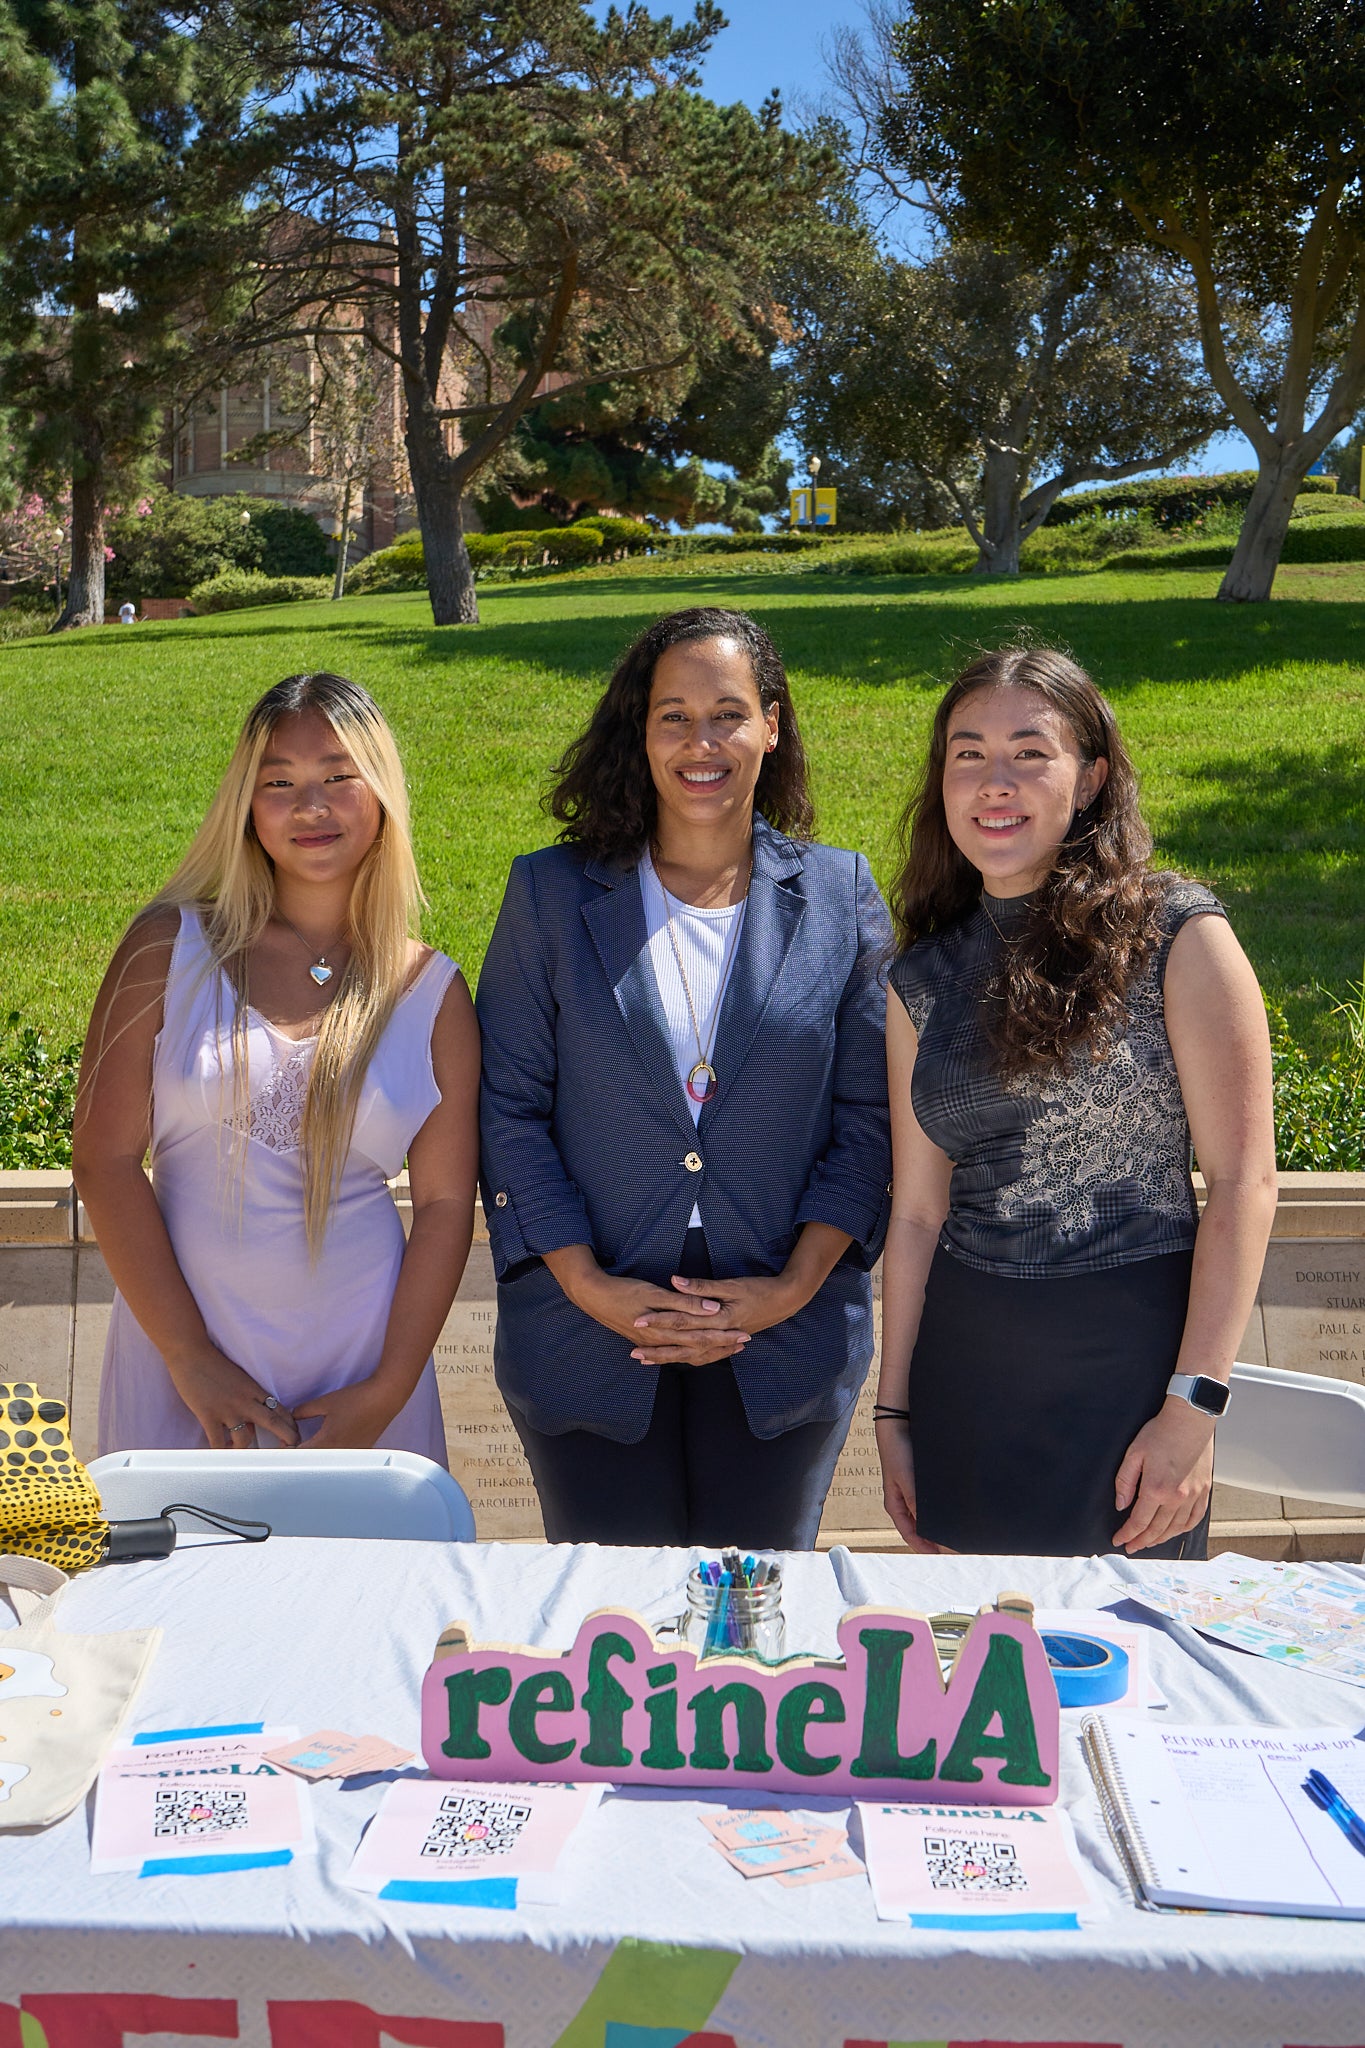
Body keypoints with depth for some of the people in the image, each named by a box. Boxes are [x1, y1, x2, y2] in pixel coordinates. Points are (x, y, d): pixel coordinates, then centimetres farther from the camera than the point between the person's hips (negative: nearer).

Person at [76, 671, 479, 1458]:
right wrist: (191, 1358, -9)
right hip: (179, 1348, 0)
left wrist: (390, 1388, -6)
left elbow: (447, 1201, 0)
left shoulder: (432, 992, -1)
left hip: (360, 1357, 1)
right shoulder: (168, 946, -4)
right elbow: (105, 1156, -6)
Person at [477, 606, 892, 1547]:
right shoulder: (550, 894, 0)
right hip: (590, 1334, 0)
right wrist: (588, 1286, -10)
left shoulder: (840, 896, 2)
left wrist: (796, 1286, -9)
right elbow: (509, 1107, -1)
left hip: (786, 1342, 1)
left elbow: (869, 1116, 2)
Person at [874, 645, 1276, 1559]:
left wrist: (1194, 1408, -14)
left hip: (1132, 1356, -4)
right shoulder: (923, 979, 5)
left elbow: (1244, 1178, -10)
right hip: (968, 1368, 4)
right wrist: (894, 1411, 8)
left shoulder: (1176, 934, -7)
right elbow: (919, 1209, 7)